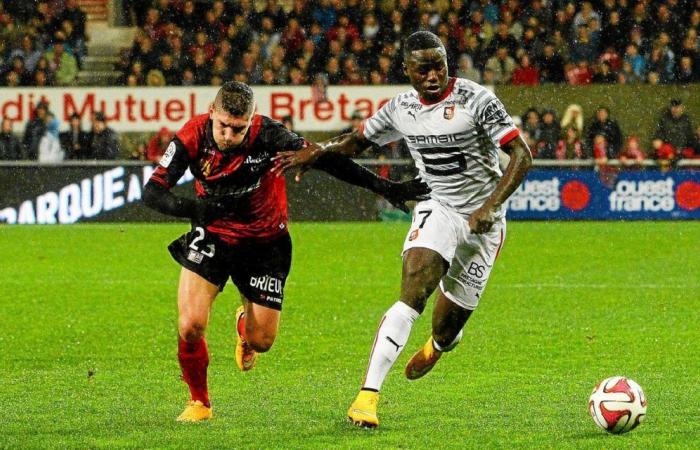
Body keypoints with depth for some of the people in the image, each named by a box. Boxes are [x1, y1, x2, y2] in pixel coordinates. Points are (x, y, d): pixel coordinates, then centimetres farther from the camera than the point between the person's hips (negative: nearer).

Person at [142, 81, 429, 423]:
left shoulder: (267, 135, -26)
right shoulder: (193, 137, -22)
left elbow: (323, 159, -19)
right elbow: (152, 191, -24)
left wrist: (383, 187, -20)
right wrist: (188, 207, -45)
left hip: (264, 241, 0)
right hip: (213, 236, 0)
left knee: (262, 341, 3)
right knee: (190, 325, -18)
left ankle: (245, 324, 44)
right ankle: (199, 402, 9)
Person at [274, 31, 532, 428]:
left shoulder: (476, 100, -16)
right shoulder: (401, 109, -1)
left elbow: (522, 155, -17)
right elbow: (359, 140, 18)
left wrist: (490, 207, -27)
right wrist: (319, 152, -2)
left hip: (483, 220, -2)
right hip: (437, 209, 2)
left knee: (448, 328, 6)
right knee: (413, 295, -26)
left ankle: (438, 346, 49)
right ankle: (368, 394, -31)